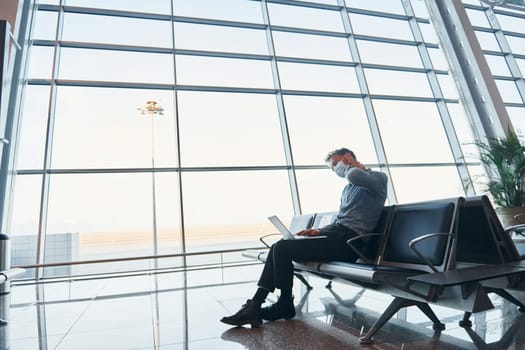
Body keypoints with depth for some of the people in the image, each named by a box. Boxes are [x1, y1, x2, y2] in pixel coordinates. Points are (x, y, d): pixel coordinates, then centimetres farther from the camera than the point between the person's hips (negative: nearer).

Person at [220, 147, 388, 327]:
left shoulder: (378, 178, 0)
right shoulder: (348, 188, 27)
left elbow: (354, 176, -26)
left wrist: (349, 167, -2)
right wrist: (319, 231, 7)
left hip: (349, 241, -9)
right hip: (336, 235, 9)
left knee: (283, 249, -17)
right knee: (278, 247, -5)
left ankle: (285, 305, 2)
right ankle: (256, 303, -6)